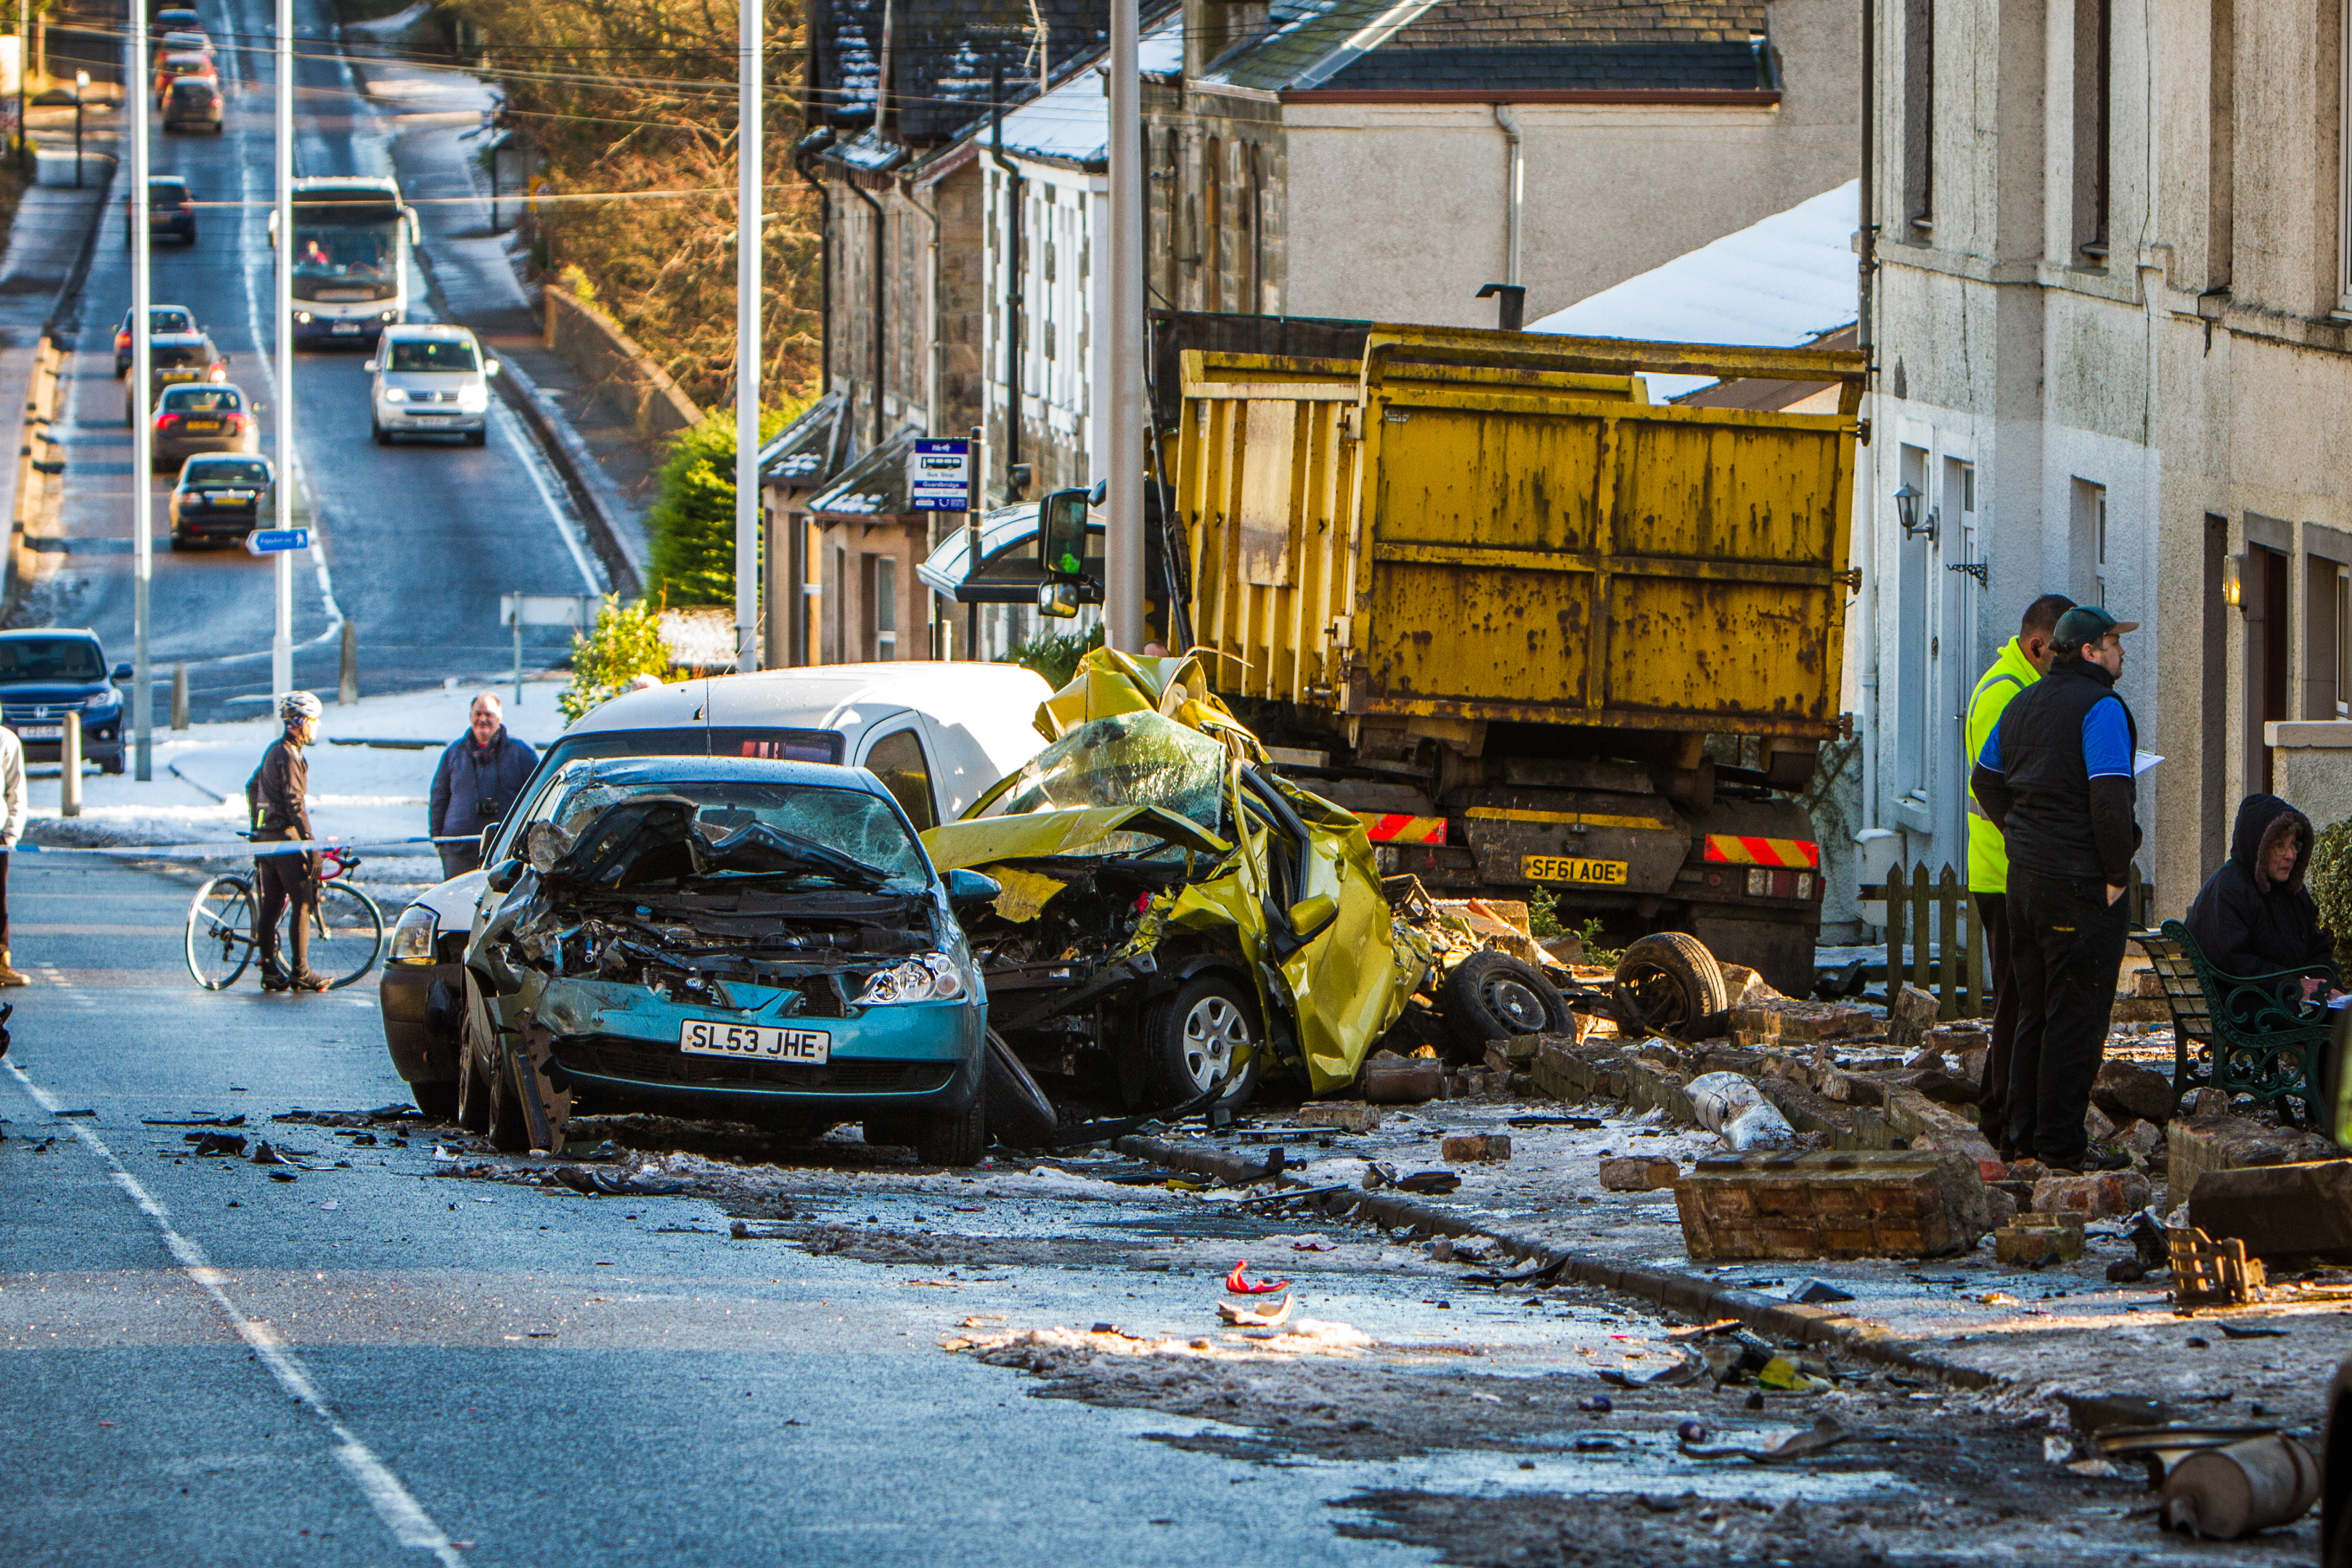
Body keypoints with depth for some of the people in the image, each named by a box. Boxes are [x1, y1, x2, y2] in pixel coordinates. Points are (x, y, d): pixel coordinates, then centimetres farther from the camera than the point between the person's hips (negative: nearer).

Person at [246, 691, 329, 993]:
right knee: (302, 903, -6)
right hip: (286, 836, -10)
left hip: (266, 836, 10)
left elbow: (252, 787, 24)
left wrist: (256, 827, 32)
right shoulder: (289, 756, -15)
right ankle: (301, 973, -6)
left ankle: (270, 972, 11)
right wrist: (311, 844, -20)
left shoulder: (274, 750, 15)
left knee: (270, 906, 9)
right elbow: (295, 802, -20)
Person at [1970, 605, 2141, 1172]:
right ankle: (2061, 1142, -5)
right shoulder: (2100, 708, -13)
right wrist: (2116, 874, -13)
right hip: (2082, 883, -8)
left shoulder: (2022, 704, 14)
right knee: (2076, 1014, -4)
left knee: (2034, 1010, 14)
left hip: (2024, 875, 8)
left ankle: (2021, 1132, 17)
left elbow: (1985, 779, 21)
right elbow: (2110, 799, -21)